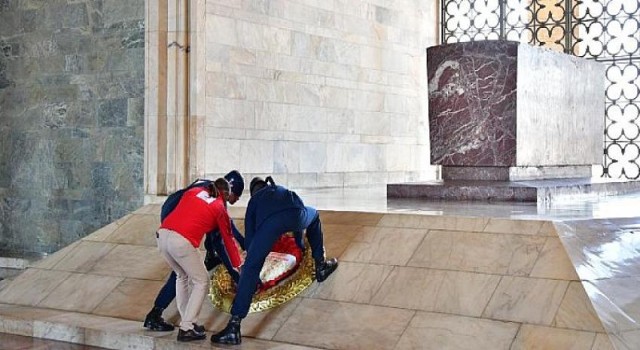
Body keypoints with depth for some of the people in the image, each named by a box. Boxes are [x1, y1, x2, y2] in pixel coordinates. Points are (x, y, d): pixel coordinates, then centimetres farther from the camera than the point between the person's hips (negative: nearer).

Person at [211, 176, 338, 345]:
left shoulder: (254, 200, 38)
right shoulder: (282, 190, 45)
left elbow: (249, 234, 32)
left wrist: (252, 258, 41)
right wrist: (300, 245, 64)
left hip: (269, 221, -2)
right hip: (295, 214, 2)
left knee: (250, 269, 2)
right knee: (313, 215, 39)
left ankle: (234, 326, -6)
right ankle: (321, 266, 43)